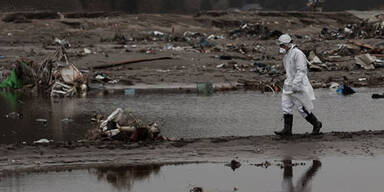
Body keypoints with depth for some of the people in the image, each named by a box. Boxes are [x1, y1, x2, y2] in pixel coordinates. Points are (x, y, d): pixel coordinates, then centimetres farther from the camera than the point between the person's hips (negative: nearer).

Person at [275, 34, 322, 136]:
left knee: (302, 108, -2)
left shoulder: (297, 54, -17)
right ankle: (287, 129, -1)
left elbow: (301, 71, -22)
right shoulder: (287, 55, 13)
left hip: (298, 86, -9)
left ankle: (316, 124, 15)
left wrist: (295, 84, -28)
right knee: (286, 106, 0)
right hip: (288, 85, 9)